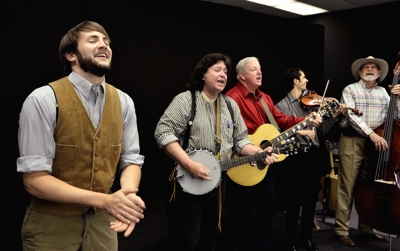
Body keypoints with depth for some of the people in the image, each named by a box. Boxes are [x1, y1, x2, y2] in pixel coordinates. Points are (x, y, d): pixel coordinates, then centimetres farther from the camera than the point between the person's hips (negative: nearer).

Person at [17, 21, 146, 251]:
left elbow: (131, 160, 1)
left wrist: (126, 197, -21)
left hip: (103, 220, 4)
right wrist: (105, 200, -27)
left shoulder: (124, 102, -1)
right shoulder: (43, 100, -16)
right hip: (52, 224, -4)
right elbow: (35, 179, -19)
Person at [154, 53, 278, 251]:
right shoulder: (185, 100, -9)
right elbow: (163, 132, -18)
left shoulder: (231, 105, 10)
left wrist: (259, 153, -9)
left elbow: (240, 140, 12)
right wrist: (189, 164, -25)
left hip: (216, 183, 6)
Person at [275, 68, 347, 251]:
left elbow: (320, 131, 12)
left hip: (313, 154, 5)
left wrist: (335, 115, 4)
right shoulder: (283, 105, -4)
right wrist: (299, 131, -22)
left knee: (311, 199, 13)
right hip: (295, 156, -5)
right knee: (294, 200, 3)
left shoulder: (311, 102, 12)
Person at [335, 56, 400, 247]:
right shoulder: (350, 89, 0)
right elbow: (351, 116, -13)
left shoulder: (383, 92, 14)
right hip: (353, 142, -4)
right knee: (347, 187, -4)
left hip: (376, 142, 5)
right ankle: (342, 229, 4)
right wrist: (371, 133, -24)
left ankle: (365, 227, 24)